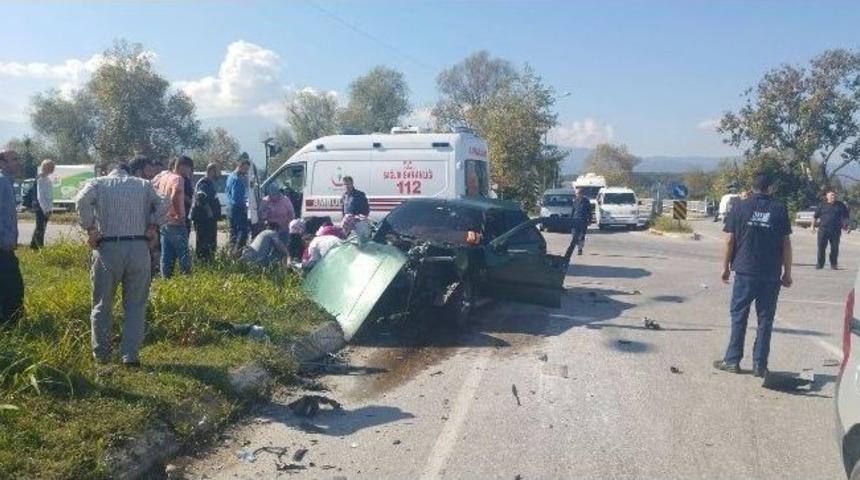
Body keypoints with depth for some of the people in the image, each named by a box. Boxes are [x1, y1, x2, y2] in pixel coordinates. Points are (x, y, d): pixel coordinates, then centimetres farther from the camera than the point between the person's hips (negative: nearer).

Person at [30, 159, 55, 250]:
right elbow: (40, 196, -20)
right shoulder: (41, 179, -16)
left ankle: (33, 244, 28)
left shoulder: (48, 179, 11)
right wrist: (45, 209, -21)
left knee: (40, 227, 17)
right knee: (40, 228, -4)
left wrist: (50, 207, 15)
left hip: (46, 208, 9)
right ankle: (40, 247, 0)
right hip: (41, 208, -9)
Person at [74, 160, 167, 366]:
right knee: (136, 305, 7)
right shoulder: (144, 185, 13)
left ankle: (101, 354, 21)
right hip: (139, 248, 1)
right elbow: (161, 206, 0)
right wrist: (153, 227, 5)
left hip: (108, 248, 0)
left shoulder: (98, 183, 9)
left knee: (102, 305, 12)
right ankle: (131, 355, 5)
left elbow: (82, 200, -10)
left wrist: (89, 229, -4)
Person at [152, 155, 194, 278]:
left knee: (166, 256, 11)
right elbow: (174, 198, -29)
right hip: (176, 223, -8)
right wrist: (180, 216, -19)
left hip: (164, 222, 8)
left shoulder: (162, 176, 12)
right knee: (183, 255, -2)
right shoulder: (178, 179, -14)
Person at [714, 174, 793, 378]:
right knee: (765, 319, 7)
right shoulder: (780, 209, 1)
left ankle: (733, 360, 11)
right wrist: (787, 273, 8)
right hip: (771, 275, 1)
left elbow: (729, 240, -1)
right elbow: (786, 244, 1)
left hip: (745, 272, 0)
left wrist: (725, 267, 8)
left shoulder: (740, 207, -1)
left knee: (739, 316, 9)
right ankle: (760, 365, 10)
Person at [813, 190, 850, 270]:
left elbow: (845, 217, 16)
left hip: (836, 230, 1)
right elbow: (815, 216, 8)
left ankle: (834, 264, 12)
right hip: (823, 229, -1)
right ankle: (820, 264, 5)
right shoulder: (822, 205, 6)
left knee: (835, 248, 3)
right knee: (821, 247, -2)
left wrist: (845, 225, 7)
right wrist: (813, 226, 4)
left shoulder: (841, 205, 9)